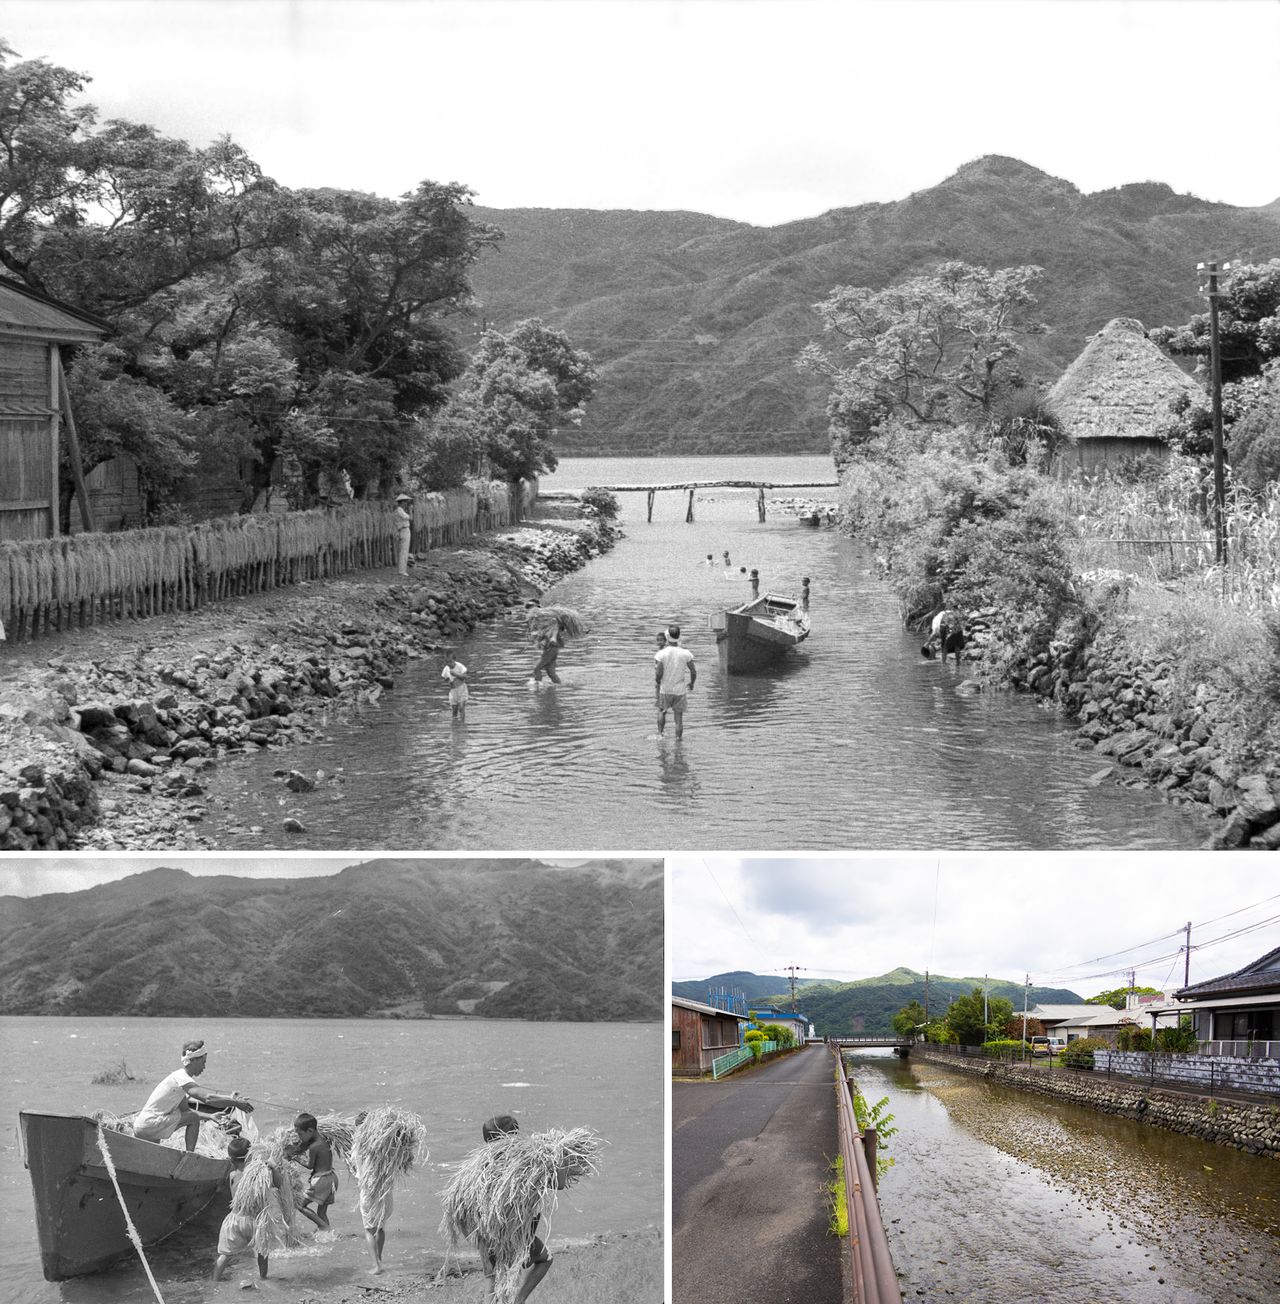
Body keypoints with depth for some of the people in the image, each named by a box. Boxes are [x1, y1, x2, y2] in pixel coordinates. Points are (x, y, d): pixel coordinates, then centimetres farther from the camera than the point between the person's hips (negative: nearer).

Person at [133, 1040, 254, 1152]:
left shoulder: (179, 1076, 13)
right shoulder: (182, 1077, -17)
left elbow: (184, 1109, 16)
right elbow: (208, 1098, -30)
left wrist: (210, 1116, 10)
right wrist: (235, 1102, -24)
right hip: (149, 1125, -10)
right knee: (194, 1118, -12)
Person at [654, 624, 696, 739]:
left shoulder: (661, 654, -13)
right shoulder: (685, 653, -8)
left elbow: (659, 673, -15)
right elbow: (693, 672, -5)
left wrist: (657, 682, 6)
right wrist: (691, 684, 13)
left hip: (665, 690, 0)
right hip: (680, 691, 0)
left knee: (661, 711, 23)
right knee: (679, 717, 7)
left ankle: (660, 733, 19)